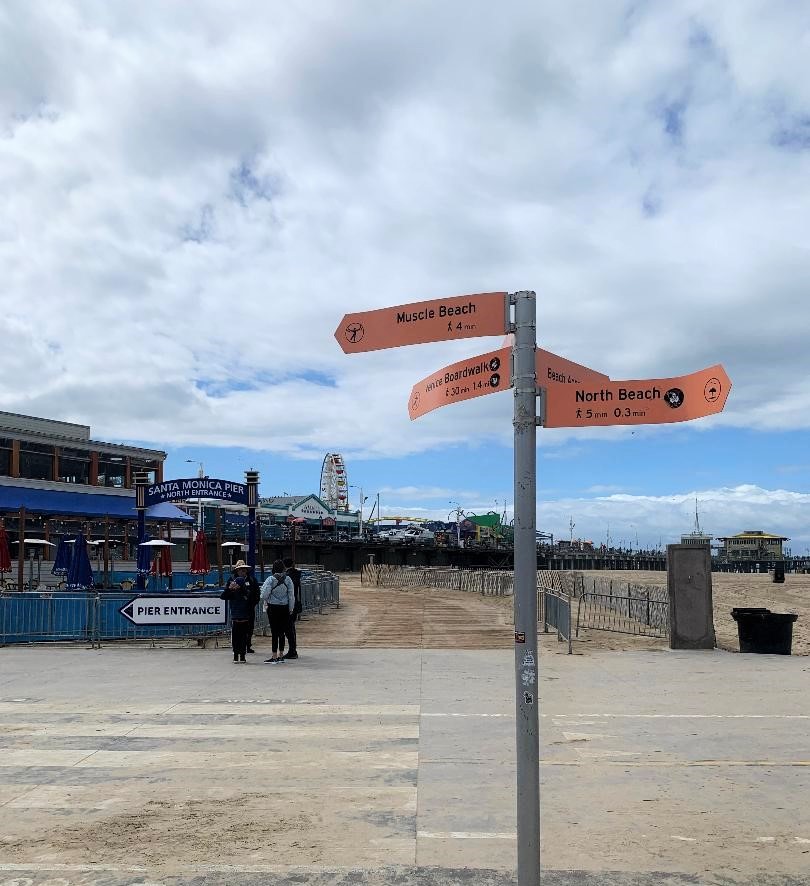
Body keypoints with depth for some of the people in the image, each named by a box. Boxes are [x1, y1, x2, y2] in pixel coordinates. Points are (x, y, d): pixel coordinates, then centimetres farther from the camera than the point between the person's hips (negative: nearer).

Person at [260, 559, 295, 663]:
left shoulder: (271, 579, -11)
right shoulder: (288, 579, -2)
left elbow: (264, 594, -13)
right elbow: (291, 595, 2)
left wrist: (264, 600, 10)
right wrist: (291, 609, 11)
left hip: (273, 608, -3)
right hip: (285, 608, 3)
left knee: (274, 632, 0)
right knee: (282, 632, 12)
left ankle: (274, 657, 0)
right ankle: (281, 655, 19)